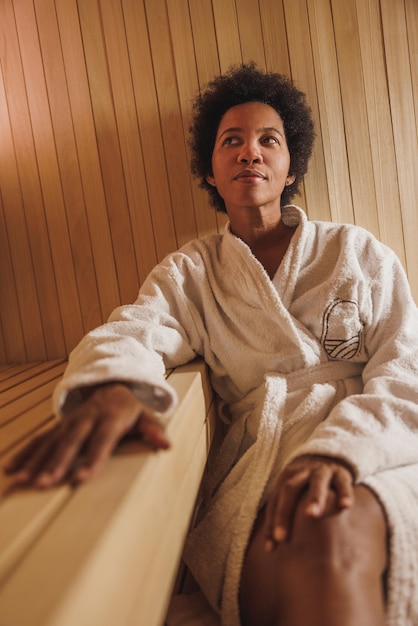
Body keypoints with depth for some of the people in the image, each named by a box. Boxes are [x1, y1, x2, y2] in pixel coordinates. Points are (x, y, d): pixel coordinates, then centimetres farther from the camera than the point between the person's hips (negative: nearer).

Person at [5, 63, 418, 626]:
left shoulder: (359, 252, 11)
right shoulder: (190, 272, 14)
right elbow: (133, 330, -5)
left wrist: (338, 449, -19)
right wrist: (113, 386, -31)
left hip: (370, 457, 1)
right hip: (260, 462, 0)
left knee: (334, 535, -34)